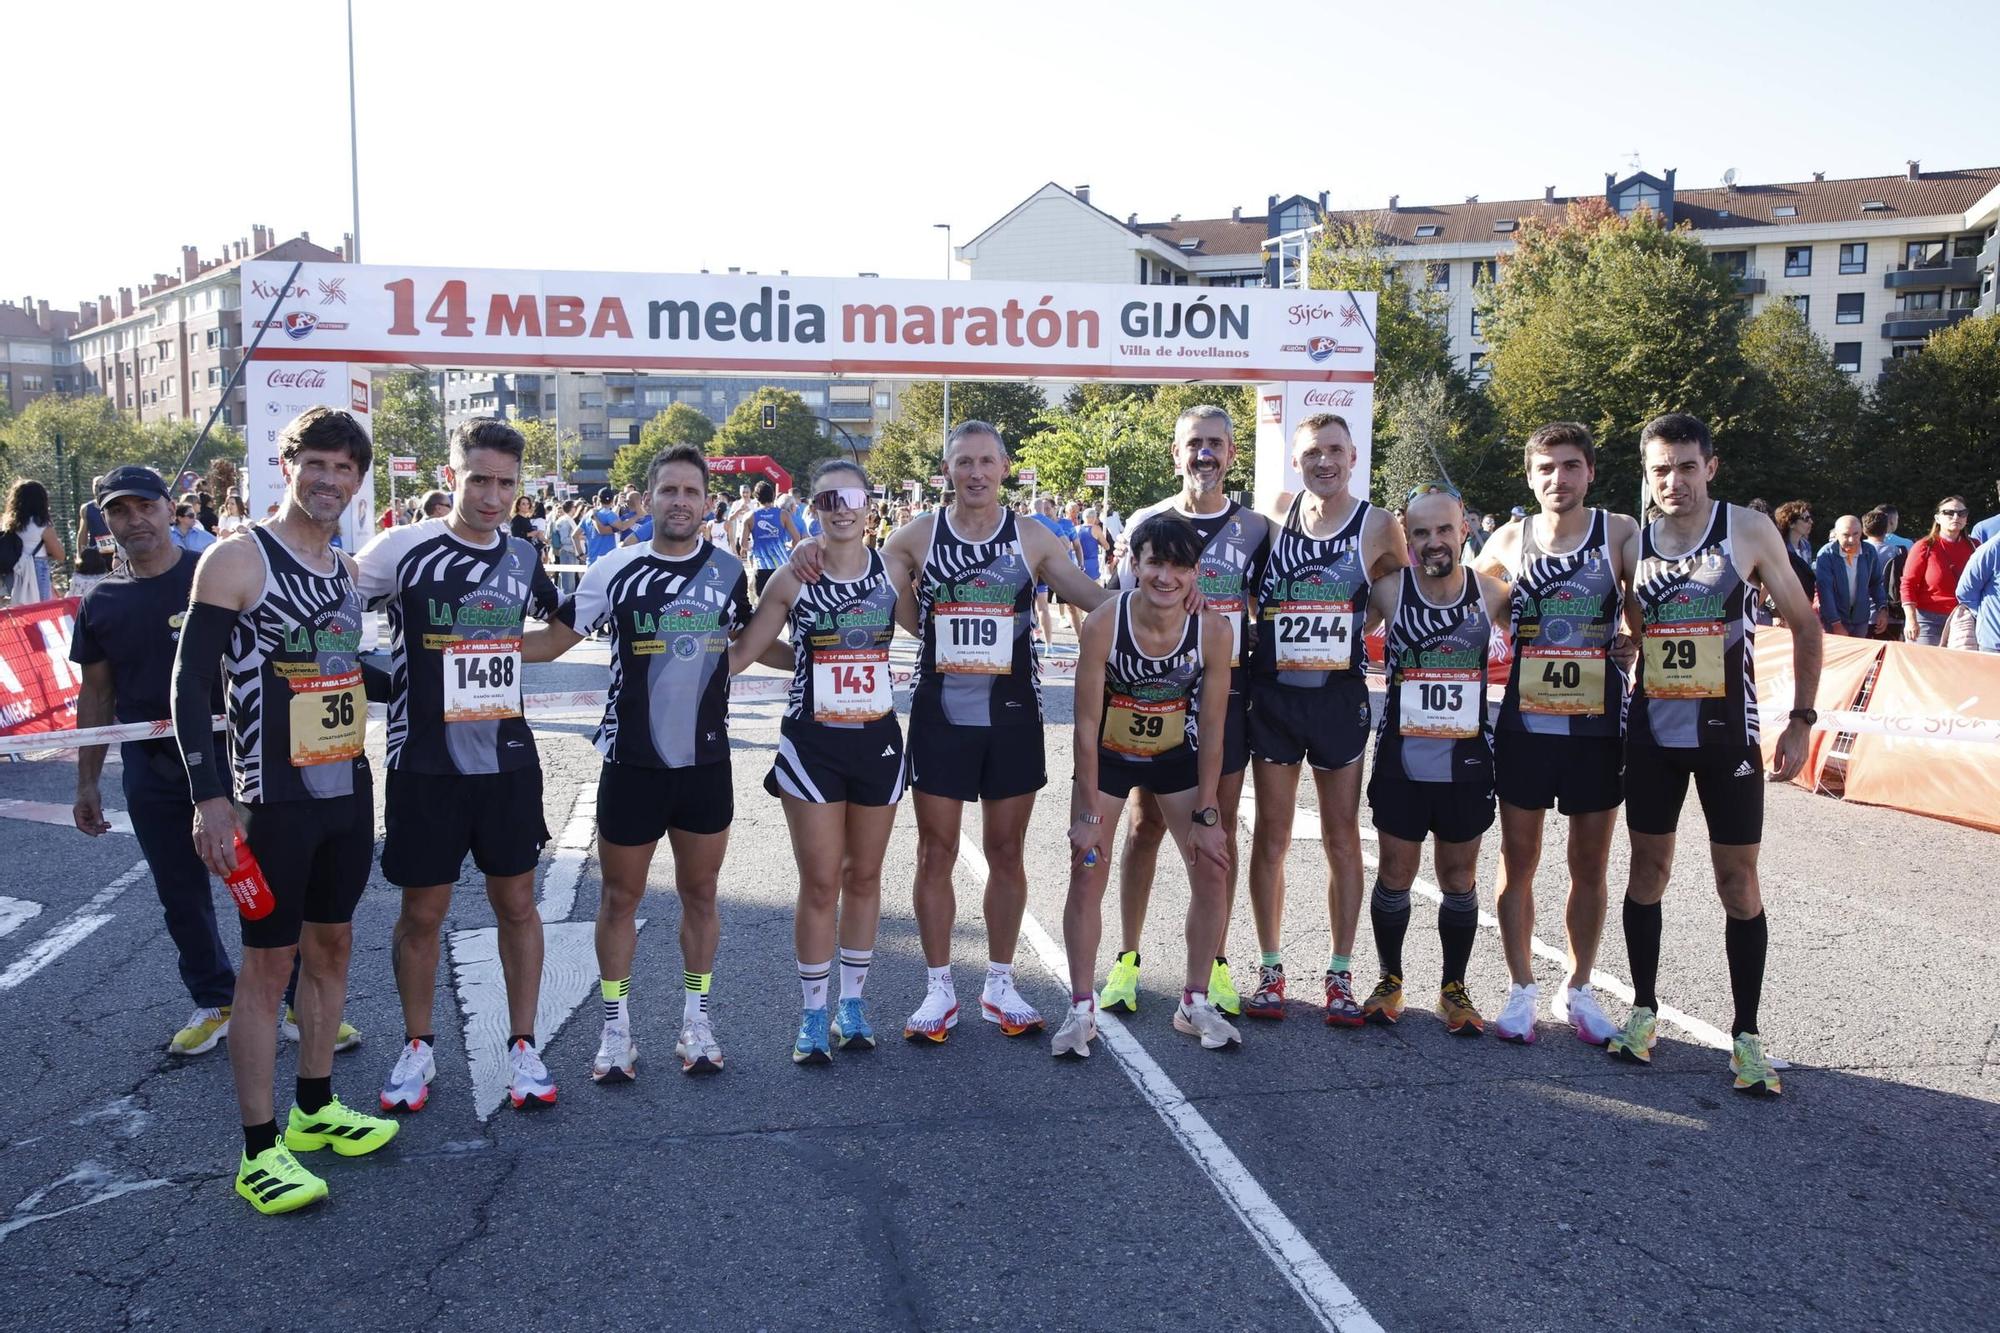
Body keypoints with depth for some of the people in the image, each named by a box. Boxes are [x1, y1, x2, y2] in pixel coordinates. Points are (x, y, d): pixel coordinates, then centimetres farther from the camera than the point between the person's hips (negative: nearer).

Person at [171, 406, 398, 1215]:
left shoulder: (348, 570, 10)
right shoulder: (236, 561, -11)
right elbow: (190, 685, -14)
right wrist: (209, 799, -18)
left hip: (348, 791, 7)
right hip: (274, 799, -7)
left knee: (332, 947, 15)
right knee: (268, 964, 0)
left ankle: (316, 1109, 30)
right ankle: (259, 1151, 10)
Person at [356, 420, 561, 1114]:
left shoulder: (524, 556, 5)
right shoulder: (403, 548, -10)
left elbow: (553, 626, 25)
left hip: (508, 759, 3)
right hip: (425, 764, -3)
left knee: (516, 902, 9)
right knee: (421, 912, 8)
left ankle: (522, 1047, 23)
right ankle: (418, 1048, 27)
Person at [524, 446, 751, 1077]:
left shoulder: (728, 570, 2)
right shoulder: (615, 570, -5)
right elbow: (553, 639, -4)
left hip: (707, 759, 2)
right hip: (633, 761, -2)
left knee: (700, 894, 12)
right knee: (620, 896, 8)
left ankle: (696, 1019, 25)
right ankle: (616, 1028, 22)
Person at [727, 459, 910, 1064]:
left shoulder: (890, 574, 1)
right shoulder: (792, 579, -4)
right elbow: (740, 652, -2)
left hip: (877, 740, 2)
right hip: (811, 744, -2)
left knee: (864, 877, 12)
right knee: (820, 883, 0)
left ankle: (852, 1002, 26)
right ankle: (814, 1014, 14)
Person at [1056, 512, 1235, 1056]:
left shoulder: (1214, 631, -22)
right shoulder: (1103, 624, -27)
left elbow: (1212, 729, -13)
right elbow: (1086, 722, -21)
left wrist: (1205, 814, -13)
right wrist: (1088, 814, -20)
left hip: (1177, 756, 2)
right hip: (1108, 756, -2)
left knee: (1211, 867, -2)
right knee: (1086, 872, -5)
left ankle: (1195, 1003, 15)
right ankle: (1081, 1010, 9)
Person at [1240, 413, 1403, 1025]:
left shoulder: (1378, 527, -3)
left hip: (1341, 695, -1)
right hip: (1273, 694, 1)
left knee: (1342, 839, 7)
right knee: (1271, 837, 6)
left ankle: (1340, 974, 18)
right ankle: (1270, 969, 18)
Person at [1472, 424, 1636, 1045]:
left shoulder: (1619, 532, -2)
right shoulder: (1509, 540, 3)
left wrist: (1635, 642, -12)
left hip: (1598, 724, -1)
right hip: (1525, 723, 1)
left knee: (1590, 864, 9)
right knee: (1518, 860, 6)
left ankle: (1578, 989, 25)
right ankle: (1522, 989, 19)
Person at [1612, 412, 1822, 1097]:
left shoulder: (1749, 532, -6)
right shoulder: (1631, 543, 0)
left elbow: (1804, 625, 0)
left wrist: (1801, 719, -5)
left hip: (1727, 732, -2)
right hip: (1651, 731, 2)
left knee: (1738, 880, 1)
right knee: (1648, 869, 9)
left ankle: (1746, 1035, 12)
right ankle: (1644, 1009, 24)